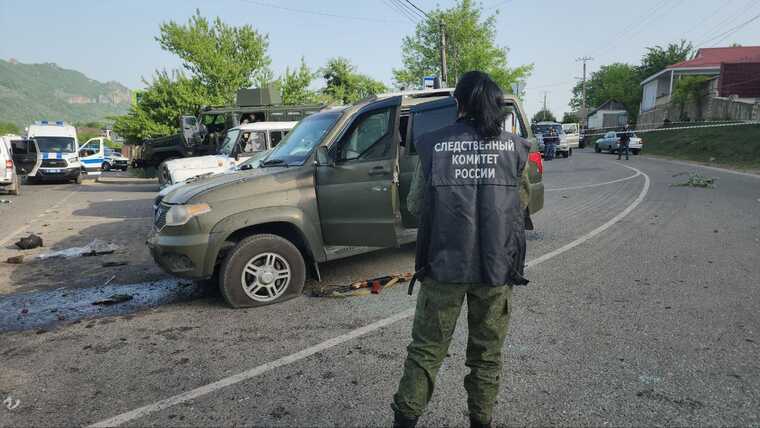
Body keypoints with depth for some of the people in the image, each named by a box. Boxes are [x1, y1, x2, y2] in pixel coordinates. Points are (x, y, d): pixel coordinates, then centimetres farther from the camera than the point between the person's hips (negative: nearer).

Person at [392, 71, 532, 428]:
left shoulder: (433, 146, -6)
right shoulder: (515, 148, -1)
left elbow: (414, 206, 2)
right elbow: (522, 204, 9)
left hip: (443, 265, -1)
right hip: (497, 267, 1)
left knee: (426, 349, 13)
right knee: (487, 353, 17)